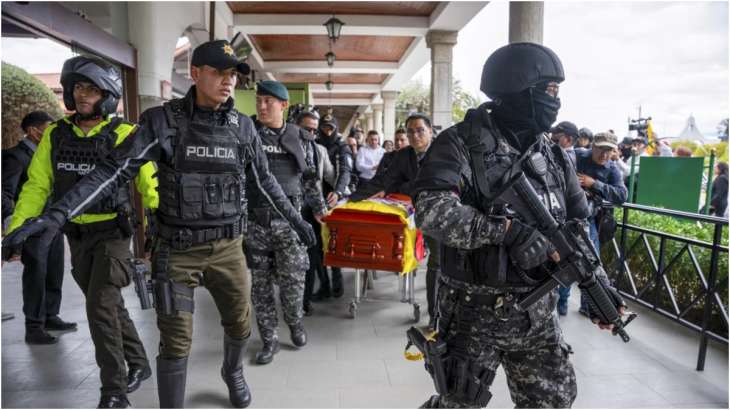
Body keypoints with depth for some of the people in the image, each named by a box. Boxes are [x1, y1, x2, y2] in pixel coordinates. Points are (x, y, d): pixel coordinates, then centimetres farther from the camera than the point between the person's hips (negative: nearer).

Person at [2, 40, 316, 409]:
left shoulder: (243, 127, 0)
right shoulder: (163, 120, -10)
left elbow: (265, 179, 13)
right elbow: (114, 170, -13)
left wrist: (295, 219, 18)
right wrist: (56, 214, -22)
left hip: (228, 248, 3)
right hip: (178, 251, -3)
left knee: (239, 324, 16)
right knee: (176, 341, 2)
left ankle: (233, 373, 48)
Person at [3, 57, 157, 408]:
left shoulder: (124, 135, -12)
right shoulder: (55, 134, 2)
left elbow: (149, 188, -11)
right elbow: (36, 187, 5)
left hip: (113, 233, -5)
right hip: (76, 236, 5)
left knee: (101, 308, -10)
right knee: (110, 305, 15)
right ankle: (138, 364, 34)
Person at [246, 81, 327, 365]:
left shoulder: (301, 139, 5)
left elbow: (309, 178, 15)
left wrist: (318, 207, 20)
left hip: (288, 219, 0)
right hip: (255, 220, 0)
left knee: (292, 279, -1)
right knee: (260, 282, 7)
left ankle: (295, 322, 29)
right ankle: (269, 339, 22)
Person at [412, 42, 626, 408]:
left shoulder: (552, 156, 8)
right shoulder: (461, 143, -13)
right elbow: (431, 210, -28)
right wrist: (507, 230, -30)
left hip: (537, 311, 6)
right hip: (475, 310, -6)